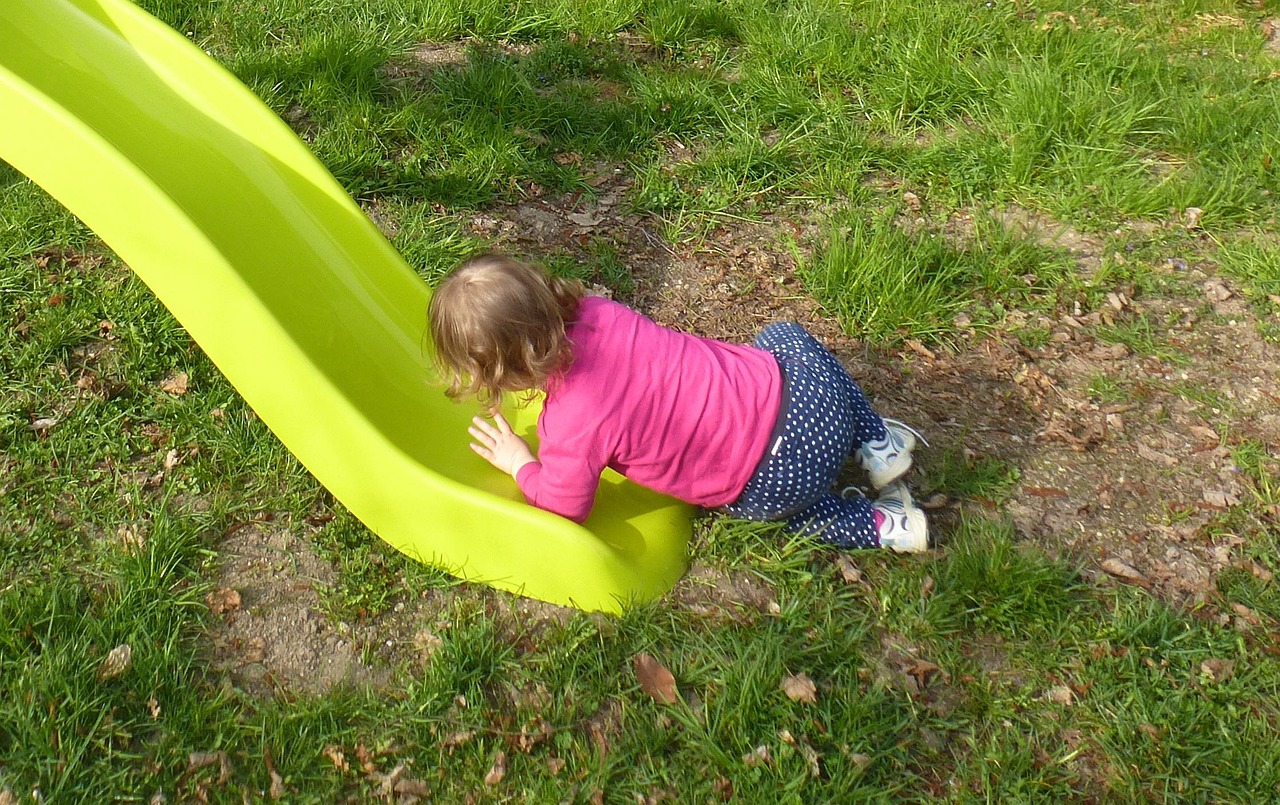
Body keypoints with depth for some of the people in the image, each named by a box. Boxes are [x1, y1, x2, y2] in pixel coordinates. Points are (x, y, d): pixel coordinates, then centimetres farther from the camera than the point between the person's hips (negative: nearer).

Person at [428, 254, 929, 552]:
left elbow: (564, 508, -2)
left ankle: (878, 525, 18)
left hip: (781, 475, -4)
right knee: (784, 334, 38)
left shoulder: (571, 428, -21)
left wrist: (520, 464, 13)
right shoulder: (594, 311, -4)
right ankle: (879, 441, 31)